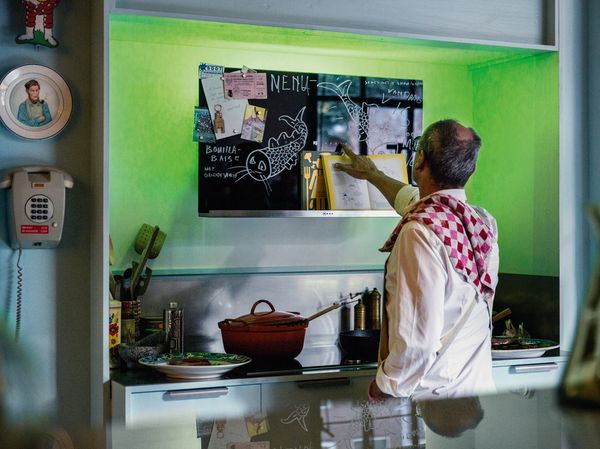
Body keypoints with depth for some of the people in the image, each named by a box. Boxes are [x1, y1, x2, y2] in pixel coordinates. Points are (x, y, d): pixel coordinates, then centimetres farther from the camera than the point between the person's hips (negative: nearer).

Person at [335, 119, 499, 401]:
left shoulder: (421, 232, -22)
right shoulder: (484, 222, 4)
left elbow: (417, 340, -26)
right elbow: (414, 201, 27)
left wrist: (382, 388, -9)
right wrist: (373, 175, 43)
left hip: (430, 393, -7)